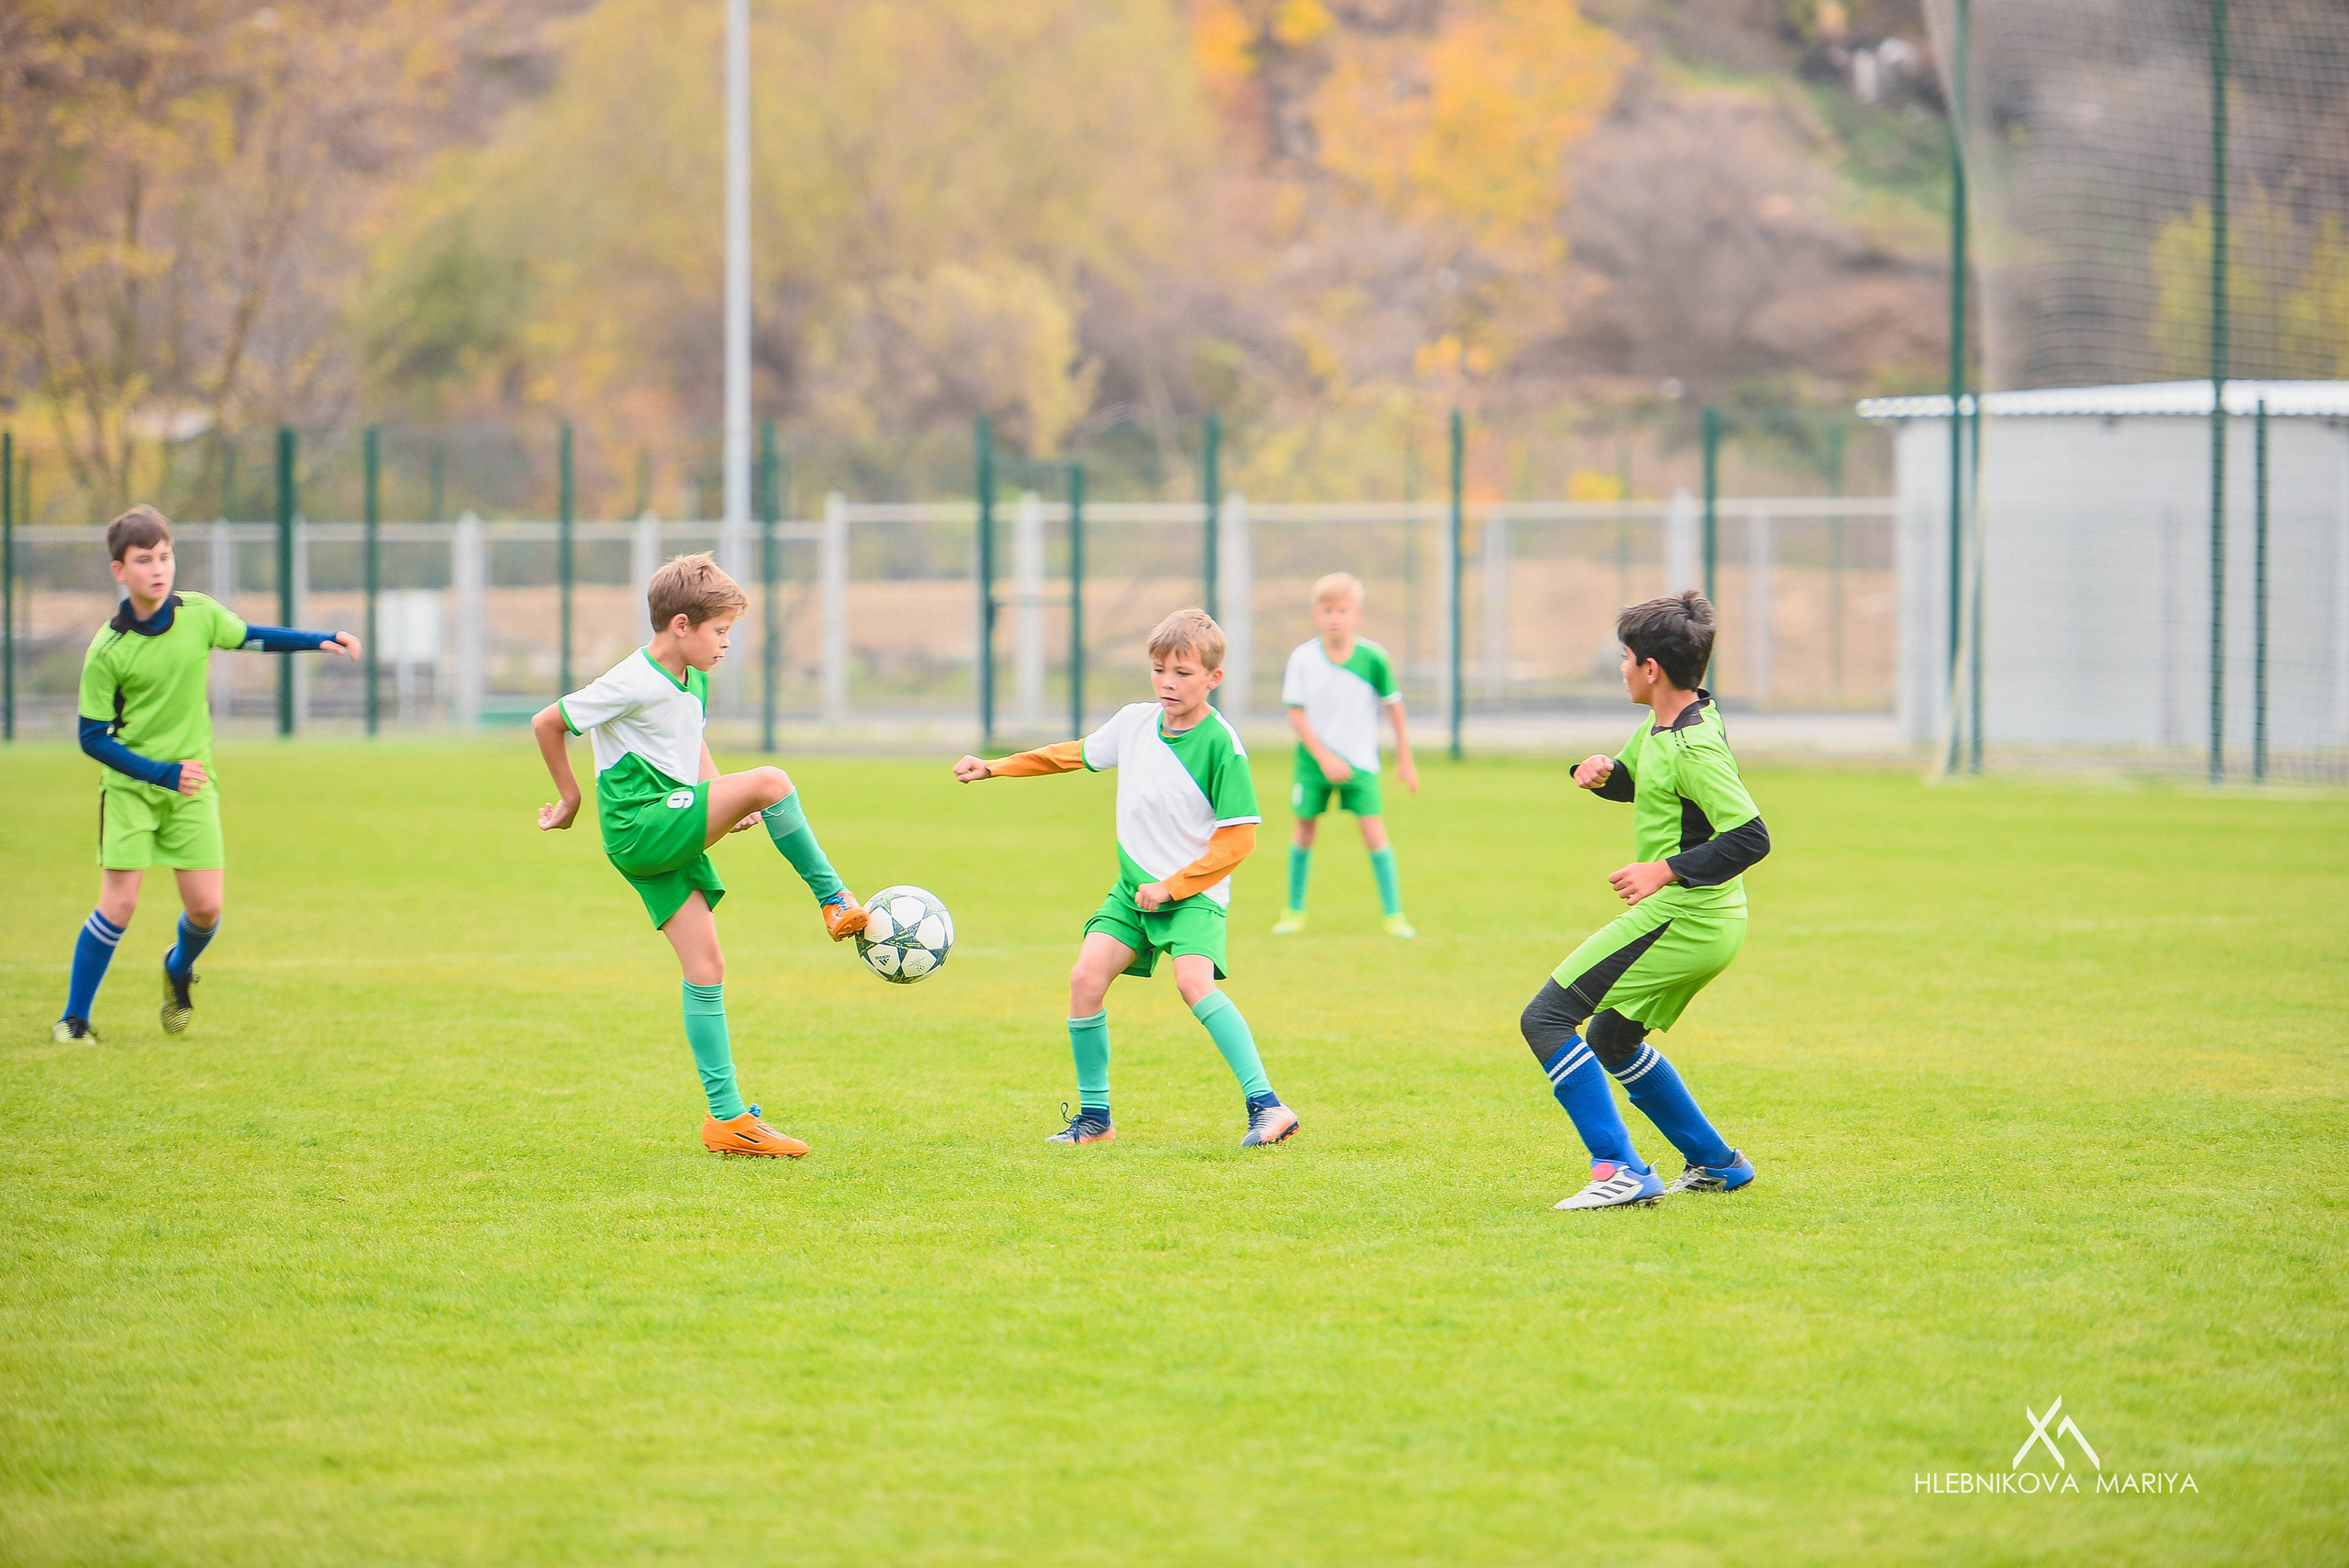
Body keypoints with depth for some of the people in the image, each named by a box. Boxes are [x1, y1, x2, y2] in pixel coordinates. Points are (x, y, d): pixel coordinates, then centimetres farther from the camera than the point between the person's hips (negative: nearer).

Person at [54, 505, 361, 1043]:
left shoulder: (199, 613, -4)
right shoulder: (107, 650, -15)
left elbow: (252, 636, 17)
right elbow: (92, 737, -11)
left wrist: (321, 640, 10)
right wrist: (162, 773, -18)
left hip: (191, 784, 3)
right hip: (129, 786, -3)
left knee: (206, 906, -3)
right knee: (119, 903, -12)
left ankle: (179, 968, 33)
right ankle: (73, 1019, 1)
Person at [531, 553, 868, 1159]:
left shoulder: (694, 680, 13)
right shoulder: (634, 684, -14)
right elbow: (546, 724, -7)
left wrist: (723, 806, 15)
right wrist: (570, 799, 7)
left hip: (671, 836, 8)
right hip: (640, 829, -8)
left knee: (706, 968, 2)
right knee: (770, 781, -21)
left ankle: (726, 1116, 1)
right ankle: (835, 901, -7)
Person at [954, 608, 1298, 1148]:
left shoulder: (1221, 745, -16)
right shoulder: (1134, 722, 2)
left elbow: (1237, 839, -15)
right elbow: (1075, 755, 21)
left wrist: (1171, 887, -17)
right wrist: (993, 768, 22)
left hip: (1195, 890, -6)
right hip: (1134, 885, 6)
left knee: (1193, 979, -28)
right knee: (1086, 977, -9)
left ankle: (1266, 1104, -29)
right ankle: (1094, 1116, 5)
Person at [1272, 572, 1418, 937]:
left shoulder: (1373, 658, -11)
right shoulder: (1303, 659, -11)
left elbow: (1393, 705, 0)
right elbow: (1296, 714, -8)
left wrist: (1404, 759, 5)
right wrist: (1324, 757, -17)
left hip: (1359, 761, -1)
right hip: (1313, 757, 1)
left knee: (1373, 831, -9)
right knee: (1305, 828, 7)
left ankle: (1394, 914, -2)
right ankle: (1295, 911, 23)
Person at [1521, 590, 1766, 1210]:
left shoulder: (1694, 748, -21)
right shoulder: (1663, 723, 9)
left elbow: (1751, 838, -27)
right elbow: (1631, 781, 25)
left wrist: (1665, 870, -28)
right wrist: (1600, 772, 2)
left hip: (1680, 920, -10)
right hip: (1712, 925, 10)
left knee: (1546, 1019, -11)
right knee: (1612, 1040, 27)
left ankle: (1620, 1171, -17)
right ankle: (1715, 1163, 32)